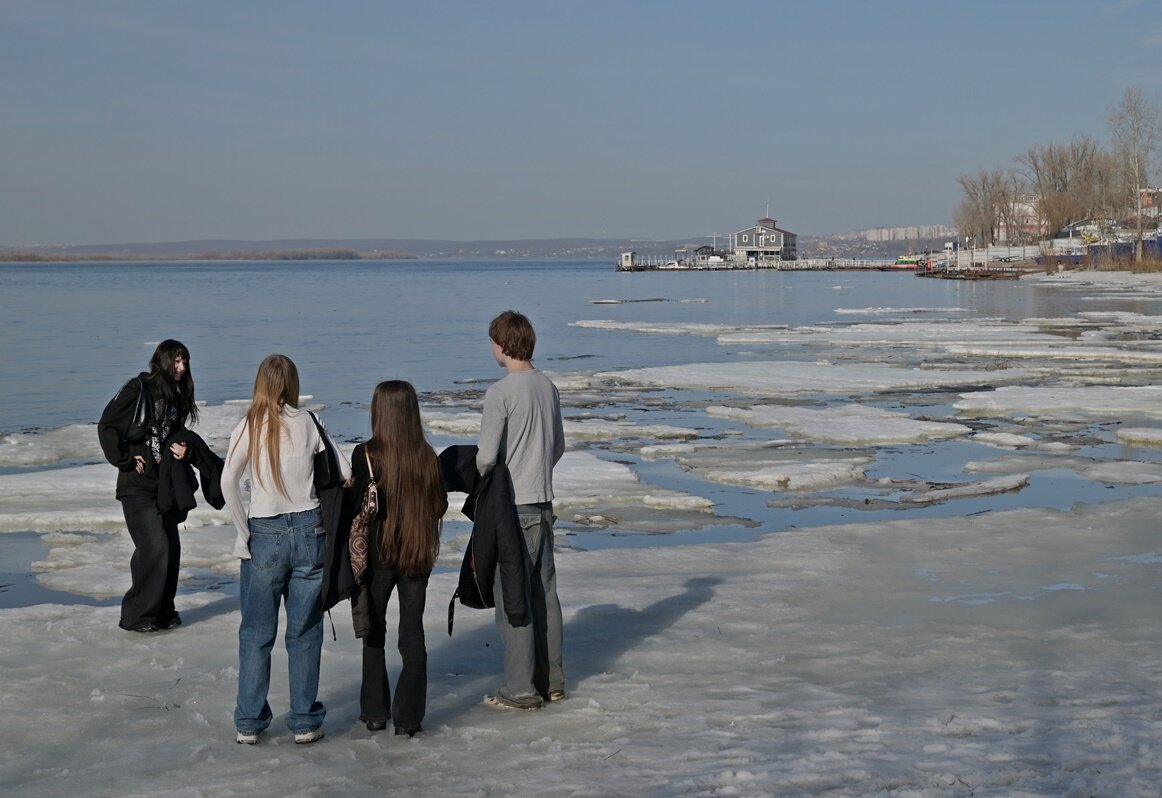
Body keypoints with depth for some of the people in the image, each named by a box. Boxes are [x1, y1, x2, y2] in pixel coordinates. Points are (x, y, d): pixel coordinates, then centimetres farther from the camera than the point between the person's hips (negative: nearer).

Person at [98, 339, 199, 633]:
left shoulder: (177, 396, 12)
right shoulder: (138, 389, -9)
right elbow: (106, 426, -11)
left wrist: (181, 449, -1)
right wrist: (126, 460, -12)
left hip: (166, 485, 7)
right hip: (138, 485, -7)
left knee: (171, 547, 6)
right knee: (154, 545, -14)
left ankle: (162, 610, 18)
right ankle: (136, 615, -5)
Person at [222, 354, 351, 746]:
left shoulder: (249, 426, -4)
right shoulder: (308, 423, -1)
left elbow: (228, 481, -13)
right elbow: (345, 472, -3)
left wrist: (242, 531, -6)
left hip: (265, 535, -1)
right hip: (309, 531, 1)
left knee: (256, 632, 9)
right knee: (304, 632, 8)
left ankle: (249, 722, 13)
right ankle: (305, 721, 13)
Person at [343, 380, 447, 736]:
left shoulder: (366, 454, -15)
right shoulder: (427, 456, -5)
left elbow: (354, 508, -13)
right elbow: (439, 505, 2)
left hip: (377, 554, -2)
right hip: (418, 556, 2)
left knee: (374, 632, 14)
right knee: (412, 633, 8)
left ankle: (375, 712, 19)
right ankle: (409, 716, 8)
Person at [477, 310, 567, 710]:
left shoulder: (500, 393, -16)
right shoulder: (548, 388, 7)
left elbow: (486, 456, -17)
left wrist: (480, 480, 4)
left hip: (511, 507, -7)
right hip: (543, 503, 7)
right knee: (544, 593, 14)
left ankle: (520, 688, 2)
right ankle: (551, 679, 21)